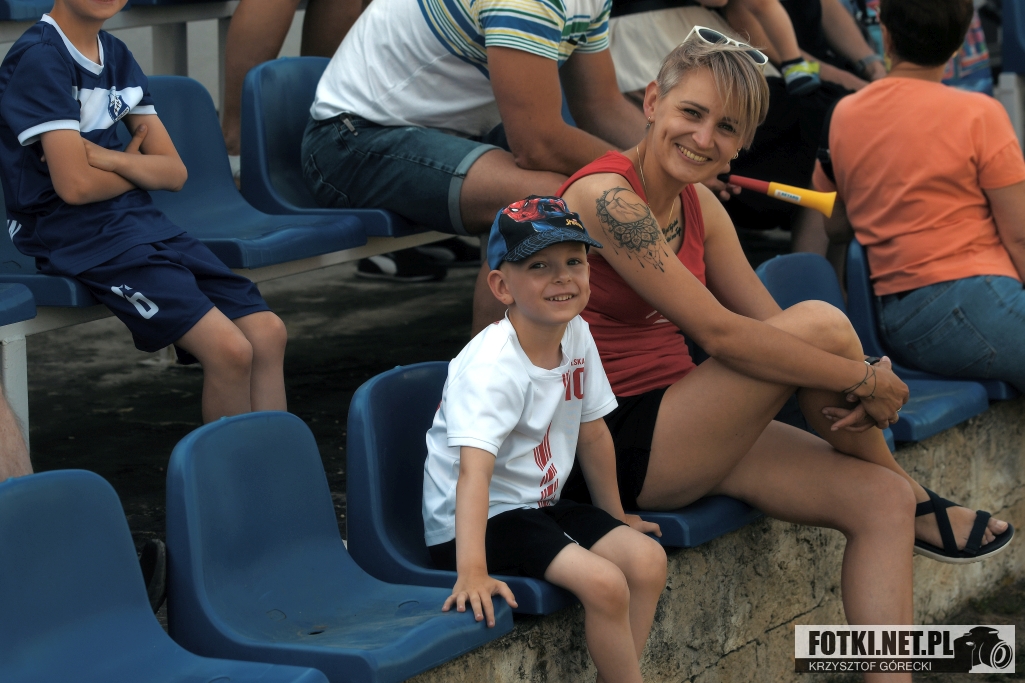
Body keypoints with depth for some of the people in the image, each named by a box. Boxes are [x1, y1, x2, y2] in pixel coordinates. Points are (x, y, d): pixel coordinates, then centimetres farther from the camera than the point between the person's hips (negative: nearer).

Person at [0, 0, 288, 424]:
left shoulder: (115, 55, 13)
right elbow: (74, 186, -17)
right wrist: (136, 166, 2)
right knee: (229, 349, -20)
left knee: (267, 331, -6)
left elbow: (175, 173, 7)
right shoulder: (39, 58, -11)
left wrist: (107, 158, -11)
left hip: (143, 223, 8)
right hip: (76, 238, -8)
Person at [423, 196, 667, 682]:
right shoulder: (492, 367, -27)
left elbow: (592, 432, 13)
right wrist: (472, 572, -49)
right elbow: (474, 469, -38)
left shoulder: (577, 336, -1)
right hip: (474, 521, -9)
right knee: (603, 582, -23)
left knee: (647, 559, -6)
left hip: (538, 506, 9)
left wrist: (615, 515, 21)